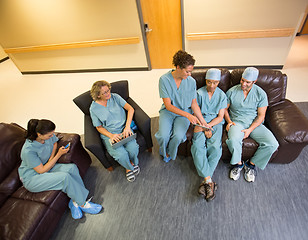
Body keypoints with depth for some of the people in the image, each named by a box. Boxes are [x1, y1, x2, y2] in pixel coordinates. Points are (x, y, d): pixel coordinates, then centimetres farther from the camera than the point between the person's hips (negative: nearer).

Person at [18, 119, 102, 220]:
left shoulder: (49, 135, -14)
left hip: (47, 166, 6)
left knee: (72, 167, -23)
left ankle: (74, 202, -13)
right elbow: (42, 170, -22)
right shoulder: (28, 150, -30)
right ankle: (82, 204, -12)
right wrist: (59, 154, -23)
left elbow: (55, 143, 11)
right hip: (32, 179, -6)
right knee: (65, 177, -30)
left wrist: (51, 158, -6)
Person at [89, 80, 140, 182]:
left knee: (133, 149, -24)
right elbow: (99, 127, 2)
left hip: (124, 129, 2)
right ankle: (129, 167, 11)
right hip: (108, 134, -1)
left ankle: (133, 162, 14)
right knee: (121, 155, -25)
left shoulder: (115, 97, 0)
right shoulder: (93, 108, -3)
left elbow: (130, 109, -4)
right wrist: (111, 135, -16)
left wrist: (127, 126, -16)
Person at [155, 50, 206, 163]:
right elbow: (168, 105, -17)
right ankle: (163, 150, 14)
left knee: (178, 136, -26)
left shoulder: (191, 81, -8)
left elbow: (194, 104, 0)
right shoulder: (164, 79, -15)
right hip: (168, 111, -1)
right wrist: (188, 115, -27)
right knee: (163, 136, -26)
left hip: (185, 112, 1)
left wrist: (203, 122, -10)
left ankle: (169, 153, 11)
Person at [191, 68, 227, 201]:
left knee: (215, 147, -29)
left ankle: (205, 180, -20)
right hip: (201, 122, 0)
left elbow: (220, 117, 3)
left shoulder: (222, 95, 8)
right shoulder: (199, 93, 5)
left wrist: (208, 125, -14)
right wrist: (205, 129, -12)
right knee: (197, 146, -29)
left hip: (215, 123, 1)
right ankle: (209, 181, -26)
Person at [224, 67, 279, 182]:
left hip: (254, 124, 2)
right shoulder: (232, 92, 1)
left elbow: (261, 115, -1)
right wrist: (229, 121, -8)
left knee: (272, 144, -21)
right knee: (233, 140, -35)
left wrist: (250, 130, -14)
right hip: (237, 122, -1)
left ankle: (251, 164, 4)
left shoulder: (261, 94, 1)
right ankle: (238, 163, -4)